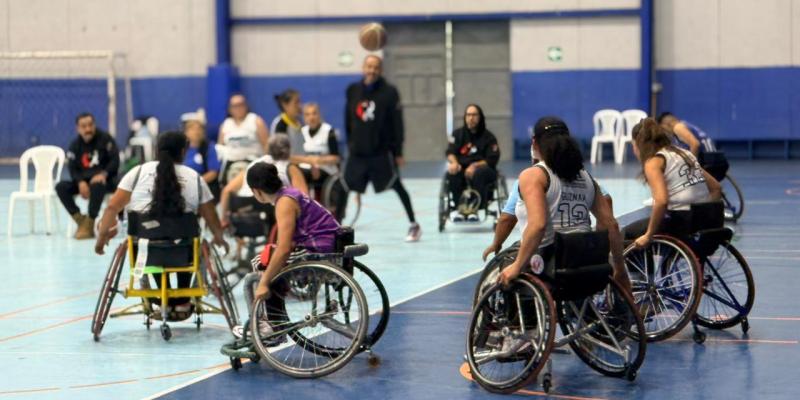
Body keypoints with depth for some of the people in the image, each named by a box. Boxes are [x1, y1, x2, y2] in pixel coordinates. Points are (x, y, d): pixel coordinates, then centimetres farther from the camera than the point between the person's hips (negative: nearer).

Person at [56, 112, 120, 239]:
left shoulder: (105, 139, -5)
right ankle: (80, 220, -19)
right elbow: (73, 169, -1)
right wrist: (80, 182, -22)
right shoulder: (75, 145, 4)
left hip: (105, 180, -4)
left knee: (97, 185, -40)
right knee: (61, 187, -19)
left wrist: (103, 174, -28)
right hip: (83, 181, 4)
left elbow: (115, 161, -10)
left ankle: (89, 225, -32)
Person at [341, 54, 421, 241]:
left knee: (396, 185, 0)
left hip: (381, 151, -3)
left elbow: (397, 124, -6)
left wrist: (398, 152, -8)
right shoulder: (353, 91, 5)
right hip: (357, 151, 4)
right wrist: (349, 142, 14)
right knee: (344, 188, 3)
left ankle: (414, 225, 9)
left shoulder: (389, 92, -6)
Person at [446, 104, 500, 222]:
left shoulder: (488, 137, 3)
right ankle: (461, 207, -23)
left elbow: (492, 160, -5)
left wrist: (475, 166, -22)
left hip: (483, 169, -2)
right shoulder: (458, 134, 12)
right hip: (462, 168, 2)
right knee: (452, 173, -31)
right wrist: (454, 162, -22)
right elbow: (450, 152, 3)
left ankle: (474, 209, -26)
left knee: (479, 173, -37)